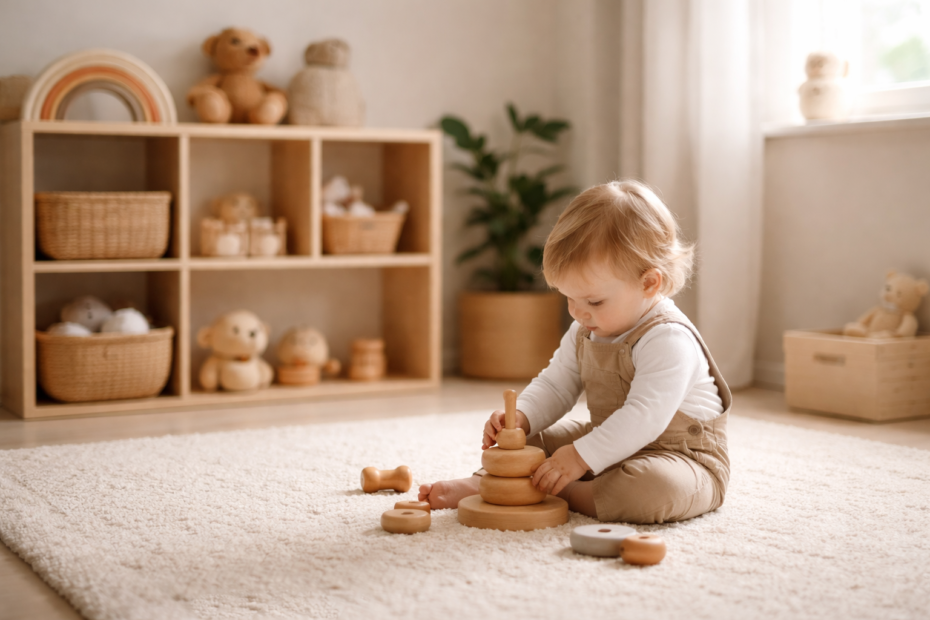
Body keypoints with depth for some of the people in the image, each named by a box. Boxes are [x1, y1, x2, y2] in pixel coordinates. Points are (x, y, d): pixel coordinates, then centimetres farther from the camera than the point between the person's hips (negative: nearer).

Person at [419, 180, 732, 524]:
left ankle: (564, 493, -22)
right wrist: (519, 418, -12)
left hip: (679, 455, -8)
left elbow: (644, 418, -33)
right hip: (611, 446, 8)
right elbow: (554, 386, 8)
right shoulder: (585, 332, 3)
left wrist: (580, 457, -35)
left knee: (655, 487, -40)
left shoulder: (668, 340, -26)